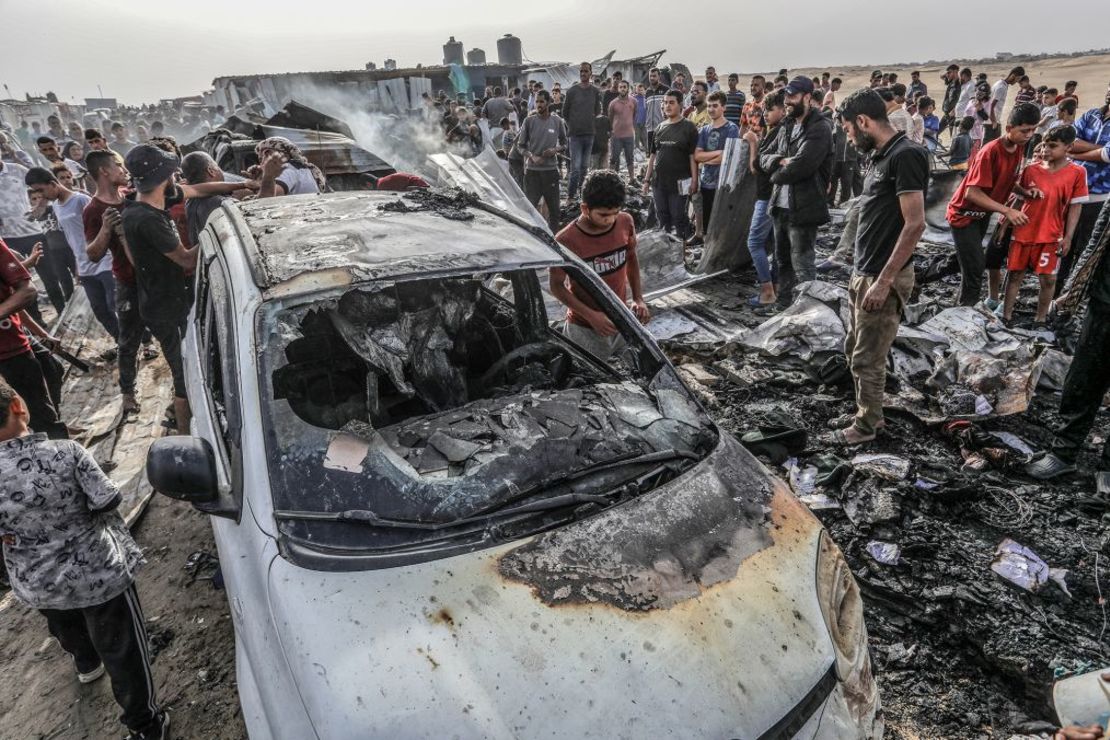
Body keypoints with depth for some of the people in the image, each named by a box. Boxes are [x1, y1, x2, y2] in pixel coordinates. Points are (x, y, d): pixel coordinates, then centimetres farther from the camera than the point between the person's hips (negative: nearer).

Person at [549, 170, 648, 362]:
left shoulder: (625, 223, -9)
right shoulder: (566, 241, -21)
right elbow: (557, 286, -11)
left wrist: (638, 299, 0)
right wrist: (591, 316, -21)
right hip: (585, 330, -4)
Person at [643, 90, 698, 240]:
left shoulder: (688, 128, -4)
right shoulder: (659, 128, 12)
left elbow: (693, 156, -9)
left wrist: (694, 180, -16)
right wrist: (647, 179, 12)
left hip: (678, 182, -5)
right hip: (658, 181, 6)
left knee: (678, 218, 0)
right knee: (662, 217, 13)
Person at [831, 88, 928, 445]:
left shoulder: (906, 155, -17)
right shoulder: (881, 156, 12)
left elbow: (915, 224, -22)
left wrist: (884, 280, -22)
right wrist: (860, 271, 17)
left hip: (884, 278, -9)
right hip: (865, 273, 9)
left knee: (868, 358, 3)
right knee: (855, 350, 18)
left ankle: (868, 424, 19)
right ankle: (864, 411, 33)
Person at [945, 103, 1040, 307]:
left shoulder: (1020, 149, -1)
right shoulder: (991, 152, -25)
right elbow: (972, 192, -28)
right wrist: (1007, 211, -31)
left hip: (984, 213, 8)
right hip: (964, 214, -8)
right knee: (974, 270, -12)